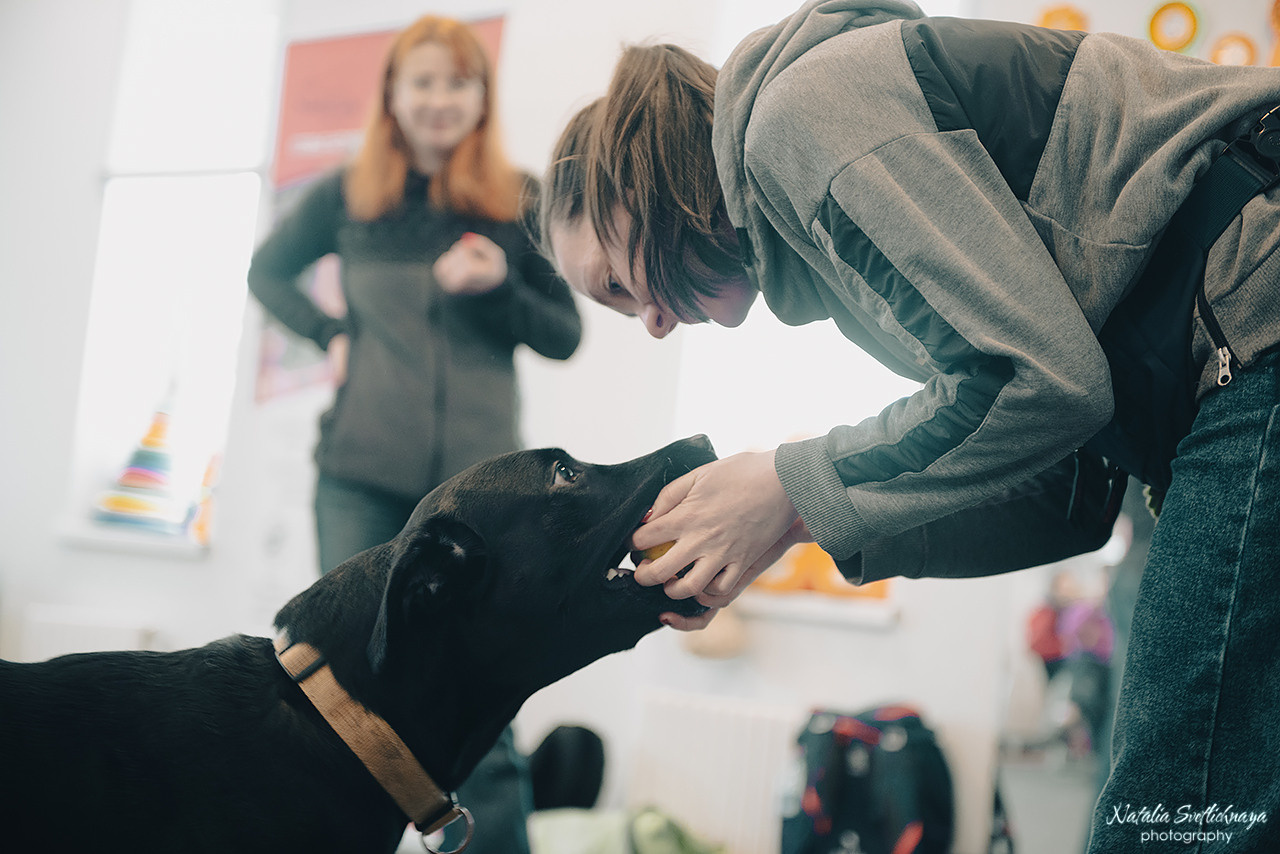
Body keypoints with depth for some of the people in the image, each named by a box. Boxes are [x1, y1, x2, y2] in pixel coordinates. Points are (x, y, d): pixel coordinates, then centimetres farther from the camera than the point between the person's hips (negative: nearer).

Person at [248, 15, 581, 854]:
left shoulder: (520, 202, 6)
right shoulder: (348, 194, 9)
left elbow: (565, 336, 9)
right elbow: (267, 271, 23)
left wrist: (498, 287, -11)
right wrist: (329, 333, 5)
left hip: (479, 482, -1)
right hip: (362, 474, 1)